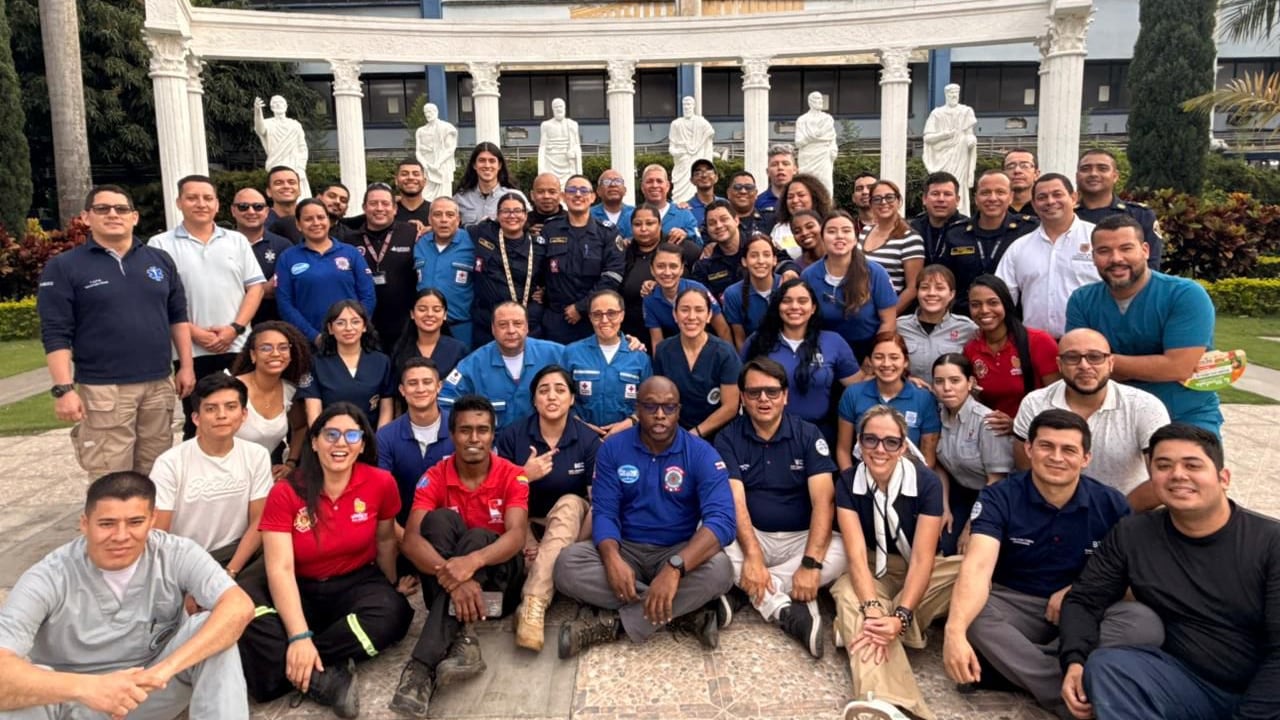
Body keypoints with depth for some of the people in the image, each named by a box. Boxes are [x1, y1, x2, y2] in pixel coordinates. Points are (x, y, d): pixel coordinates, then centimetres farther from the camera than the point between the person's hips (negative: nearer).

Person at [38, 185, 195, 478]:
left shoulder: (160, 260, 10)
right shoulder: (64, 267, -3)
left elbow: (178, 317, 13)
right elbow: (55, 334, -6)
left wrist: (186, 366, 8)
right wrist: (63, 389, -12)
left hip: (159, 384, 4)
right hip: (102, 389, -4)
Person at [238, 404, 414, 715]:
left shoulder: (381, 483, -10)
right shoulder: (285, 493, -12)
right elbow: (280, 569, -20)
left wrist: (393, 589, 14)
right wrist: (299, 636, -31)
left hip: (357, 585, 0)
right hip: (301, 591, 0)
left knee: (392, 613, -33)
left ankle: (294, 669, -23)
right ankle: (321, 678, -30)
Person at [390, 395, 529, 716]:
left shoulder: (513, 476, -7)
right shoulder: (434, 478, -5)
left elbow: (517, 534, -23)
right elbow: (410, 540, -20)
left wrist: (473, 560, -45)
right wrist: (449, 574, -40)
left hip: (498, 576, -1)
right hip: (446, 581, 1)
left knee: (476, 536, -33)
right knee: (441, 519, -26)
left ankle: (424, 663, -41)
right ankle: (461, 638, -39)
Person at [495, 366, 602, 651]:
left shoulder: (588, 439, -8)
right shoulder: (512, 435, -4)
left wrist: (569, 543, -25)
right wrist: (525, 475, -23)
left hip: (571, 525, 0)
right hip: (524, 527, 0)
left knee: (570, 503, -35)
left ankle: (532, 605, -45)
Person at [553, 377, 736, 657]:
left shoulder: (702, 454, -10)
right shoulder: (612, 449, -2)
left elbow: (721, 520, -23)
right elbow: (604, 511, -7)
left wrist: (675, 568, -40)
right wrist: (612, 558, -31)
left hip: (679, 552, -2)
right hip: (625, 549, 2)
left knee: (718, 569, -34)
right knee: (567, 564, -27)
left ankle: (614, 623, -24)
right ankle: (690, 611, -25)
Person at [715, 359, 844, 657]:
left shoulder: (808, 435, -4)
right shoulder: (728, 439, -4)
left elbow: (823, 501, -14)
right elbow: (735, 501, -16)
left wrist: (810, 562, -28)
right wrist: (752, 555, -32)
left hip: (801, 537, 1)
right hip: (750, 536, 0)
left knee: (842, 552, -30)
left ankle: (745, 591, -24)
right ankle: (786, 611, -31)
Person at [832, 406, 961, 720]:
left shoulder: (927, 482, -15)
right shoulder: (848, 483, -12)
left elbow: (922, 558, -22)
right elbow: (856, 555, -21)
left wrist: (900, 616, -36)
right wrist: (872, 607, -40)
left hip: (917, 572, 0)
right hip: (874, 572, 0)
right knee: (849, 596, -35)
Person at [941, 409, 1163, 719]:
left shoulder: (1110, 504, -4)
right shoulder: (999, 498, -12)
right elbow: (977, 566, -28)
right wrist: (955, 631, -45)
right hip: (1016, 606, -2)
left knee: (1146, 623, -28)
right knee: (970, 612, -33)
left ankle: (1011, 665, -28)